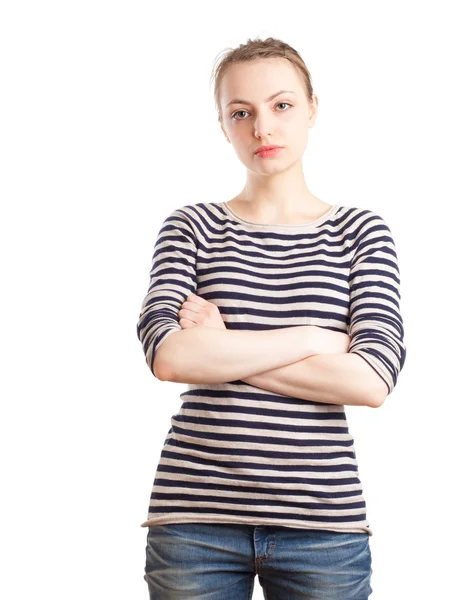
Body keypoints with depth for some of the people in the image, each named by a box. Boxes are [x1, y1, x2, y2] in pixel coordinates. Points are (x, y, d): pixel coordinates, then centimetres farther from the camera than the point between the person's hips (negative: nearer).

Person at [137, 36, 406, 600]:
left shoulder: (359, 230, 4)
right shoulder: (191, 226, 4)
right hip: (195, 516, 0)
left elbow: (373, 379, -10)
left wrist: (222, 351, -9)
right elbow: (167, 356, -12)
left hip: (323, 520, 0)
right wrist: (314, 338, -11)